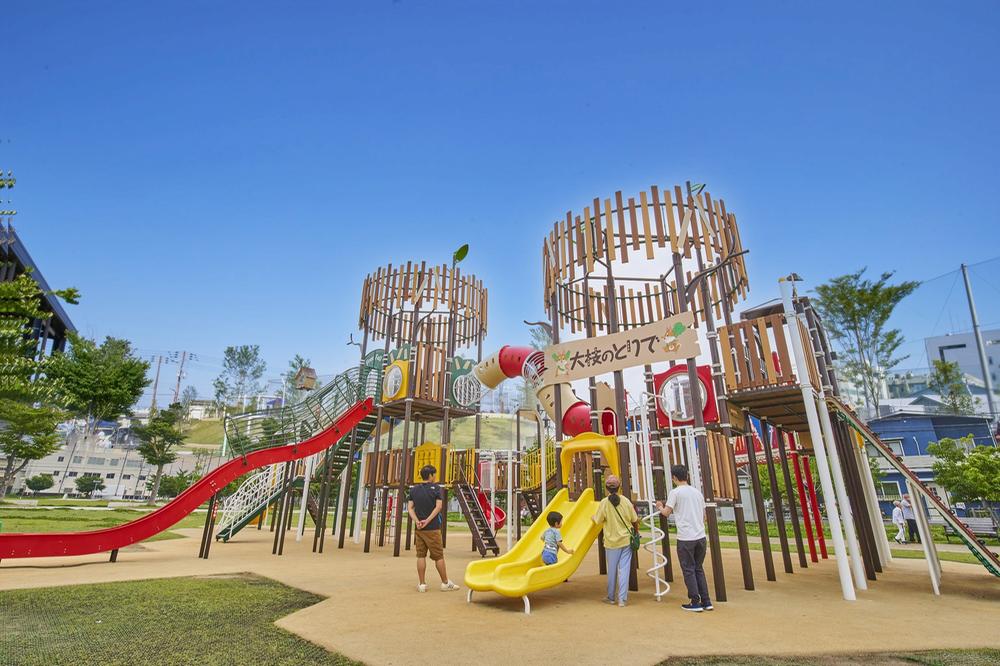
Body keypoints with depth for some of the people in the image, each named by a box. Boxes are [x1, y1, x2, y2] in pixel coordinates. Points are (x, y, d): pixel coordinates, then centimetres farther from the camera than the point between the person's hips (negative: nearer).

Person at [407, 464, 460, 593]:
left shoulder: (414, 490, 8)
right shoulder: (436, 488, -5)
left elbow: (410, 507, 0)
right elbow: (438, 506, -14)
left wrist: (417, 521, -9)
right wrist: (427, 520, -14)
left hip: (419, 528, 4)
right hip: (433, 528, -4)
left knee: (421, 556, 9)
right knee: (438, 556, 5)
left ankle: (422, 584, 11)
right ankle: (445, 583, 14)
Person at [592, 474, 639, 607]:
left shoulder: (604, 503, -12)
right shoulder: (625, 501, -6)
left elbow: (598, 521, -3)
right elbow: (634, 520, 3)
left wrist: (593, 517, 19)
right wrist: (636, 531, 21)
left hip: (612, 542, -1)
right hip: (626, 540, 1)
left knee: (612, 570, 11)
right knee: (624, 569, 5)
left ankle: (611, 597, 24)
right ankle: (622, 599, 3)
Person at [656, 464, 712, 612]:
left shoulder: (675, 492, -7)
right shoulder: (697, 492, 12)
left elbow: (666, 513, -7)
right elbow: (704, 516, 17)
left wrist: (660, 507, 13)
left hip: (685, 538, -6)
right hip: (701, 537, 6)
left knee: (689, 571, 5)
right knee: (699, 569, 17)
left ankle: (695, 603, 9)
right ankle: (706, 602, 18)